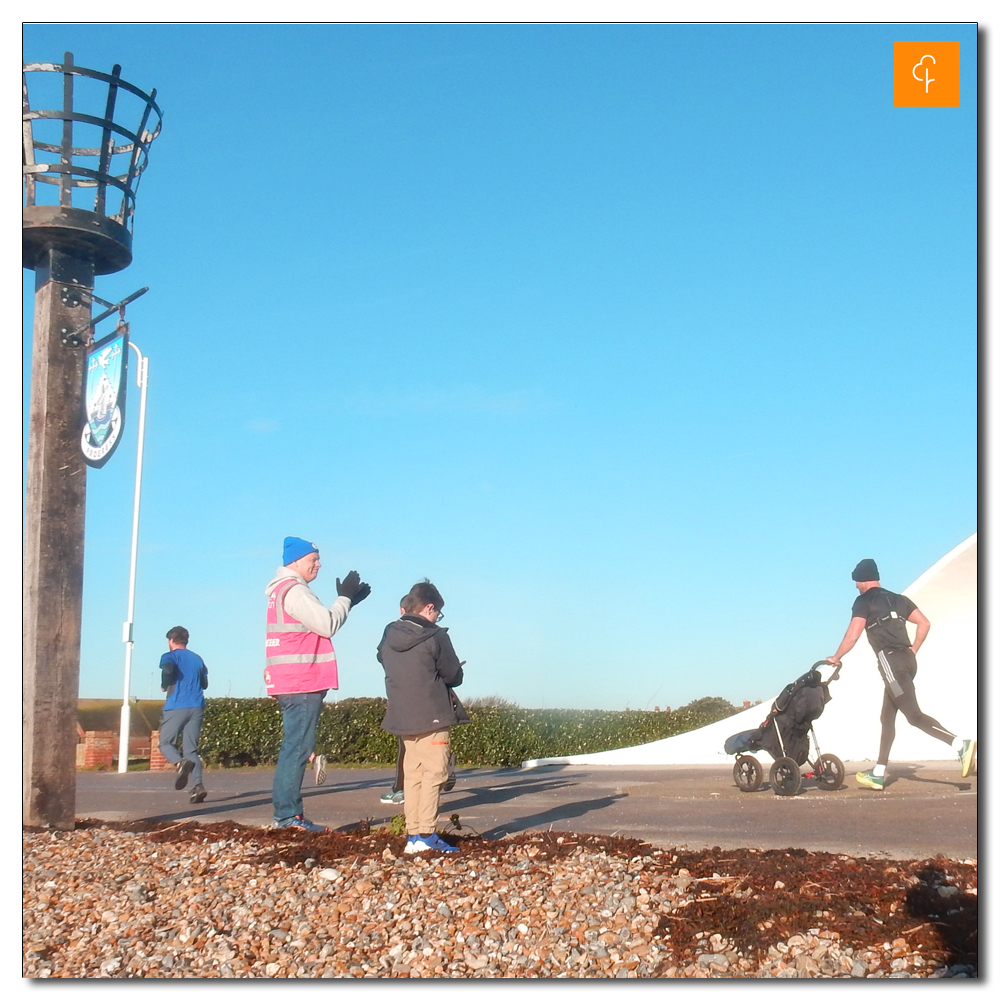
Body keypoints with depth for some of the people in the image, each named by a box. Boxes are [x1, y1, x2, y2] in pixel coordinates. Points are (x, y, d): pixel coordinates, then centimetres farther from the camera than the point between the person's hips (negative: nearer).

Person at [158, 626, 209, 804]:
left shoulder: (170, 656, 3)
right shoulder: (197, 659, 19)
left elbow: (168, 670, -19)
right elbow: (204, 684, 20)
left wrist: (164, 686, -2)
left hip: (176, 707, -4)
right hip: (197, 707, 4)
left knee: (166, 743, 7)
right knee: (191, 749, 5)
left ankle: (180, 763, -25)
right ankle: (198, 785, -15)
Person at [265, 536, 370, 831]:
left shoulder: (283, 590, 21)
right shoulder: (294, 591, -12)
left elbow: (318, 623, 23)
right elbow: (327, 624, -16)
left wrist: (348, 601, 18)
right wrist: (344, 598, -2)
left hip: (291, 684, 11)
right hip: (301, 684, -11)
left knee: (295, 747, 12)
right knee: (297, 747, -9)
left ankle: (287, 812, 15)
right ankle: (288, 814, -8)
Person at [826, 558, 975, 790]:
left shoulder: (864, 601, 0)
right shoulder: (898, 599, 20)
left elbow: (853, 635, -8)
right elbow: (925, 623, 14)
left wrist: (836, 658, 4)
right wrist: (913, 651, 18)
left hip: (890, 661, -8)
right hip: (907, 661, 8)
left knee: (914, 715, -13)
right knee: (887, 718, 12)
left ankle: (960, 744, -27)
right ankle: (878, 774, 14)